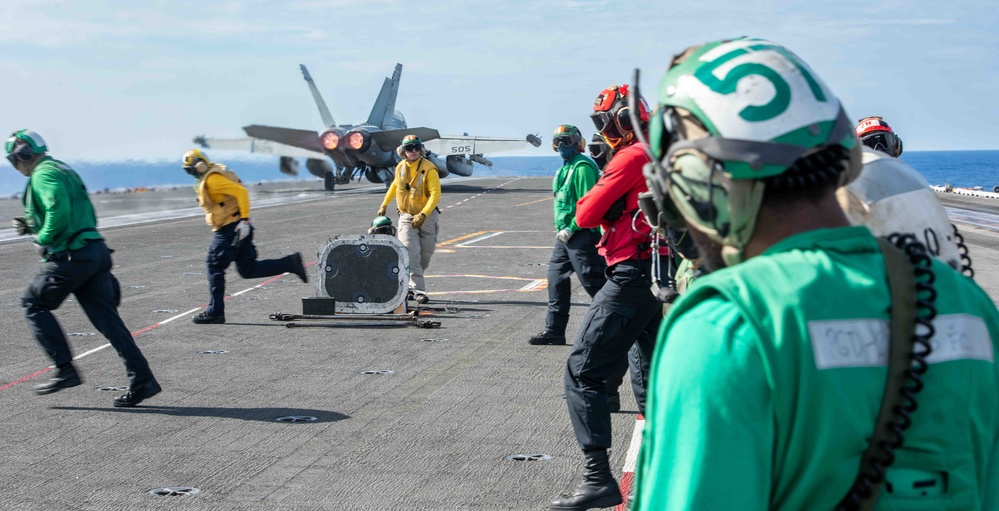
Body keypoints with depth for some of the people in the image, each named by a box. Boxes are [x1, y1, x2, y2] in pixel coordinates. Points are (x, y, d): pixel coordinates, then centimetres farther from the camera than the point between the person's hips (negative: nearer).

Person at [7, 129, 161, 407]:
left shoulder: (43, 174, -7)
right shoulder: (64, 170, 24)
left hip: (70, 256, -9)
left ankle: (65, 370, 0)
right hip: (95, 251, 9)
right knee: (106, 316, 4)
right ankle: (142, 380, -3)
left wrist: (43, 239, -11)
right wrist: (32, 226, 23)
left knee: (33, 304, 7)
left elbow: (59, 209, -24)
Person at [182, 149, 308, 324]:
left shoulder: (212, 179, -14)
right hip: (235, 229, 10)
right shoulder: (206, 180, 18)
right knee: (248, 269, 9)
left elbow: (241, 191, -23)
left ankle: (215, 312, 2)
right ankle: (291, 263, 5)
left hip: (228, 230, -10)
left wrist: (244, 219, -26)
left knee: (215, 267, -2)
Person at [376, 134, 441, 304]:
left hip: (427, 216, -2)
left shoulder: (429, 169, -13)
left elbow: (435, 195, -20)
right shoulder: (400, 167, 2)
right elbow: (395, 185, 23)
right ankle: (419, 290, -17)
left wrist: (423, 215, -30)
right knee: (411, 254, -14)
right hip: (406, 217, 2)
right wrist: (384, 204, 26)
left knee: (426, 254, 6)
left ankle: (411, 286, 26)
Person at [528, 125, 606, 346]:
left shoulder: (582, 166, -13)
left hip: (581, 235, -10)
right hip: (567, 235, 10)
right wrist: (562, 228, 15)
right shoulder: (567, 167, 18)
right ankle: (554, 330, 13)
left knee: (594, 281, -8)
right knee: (557, 277, 8)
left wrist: (571, 229, -17)